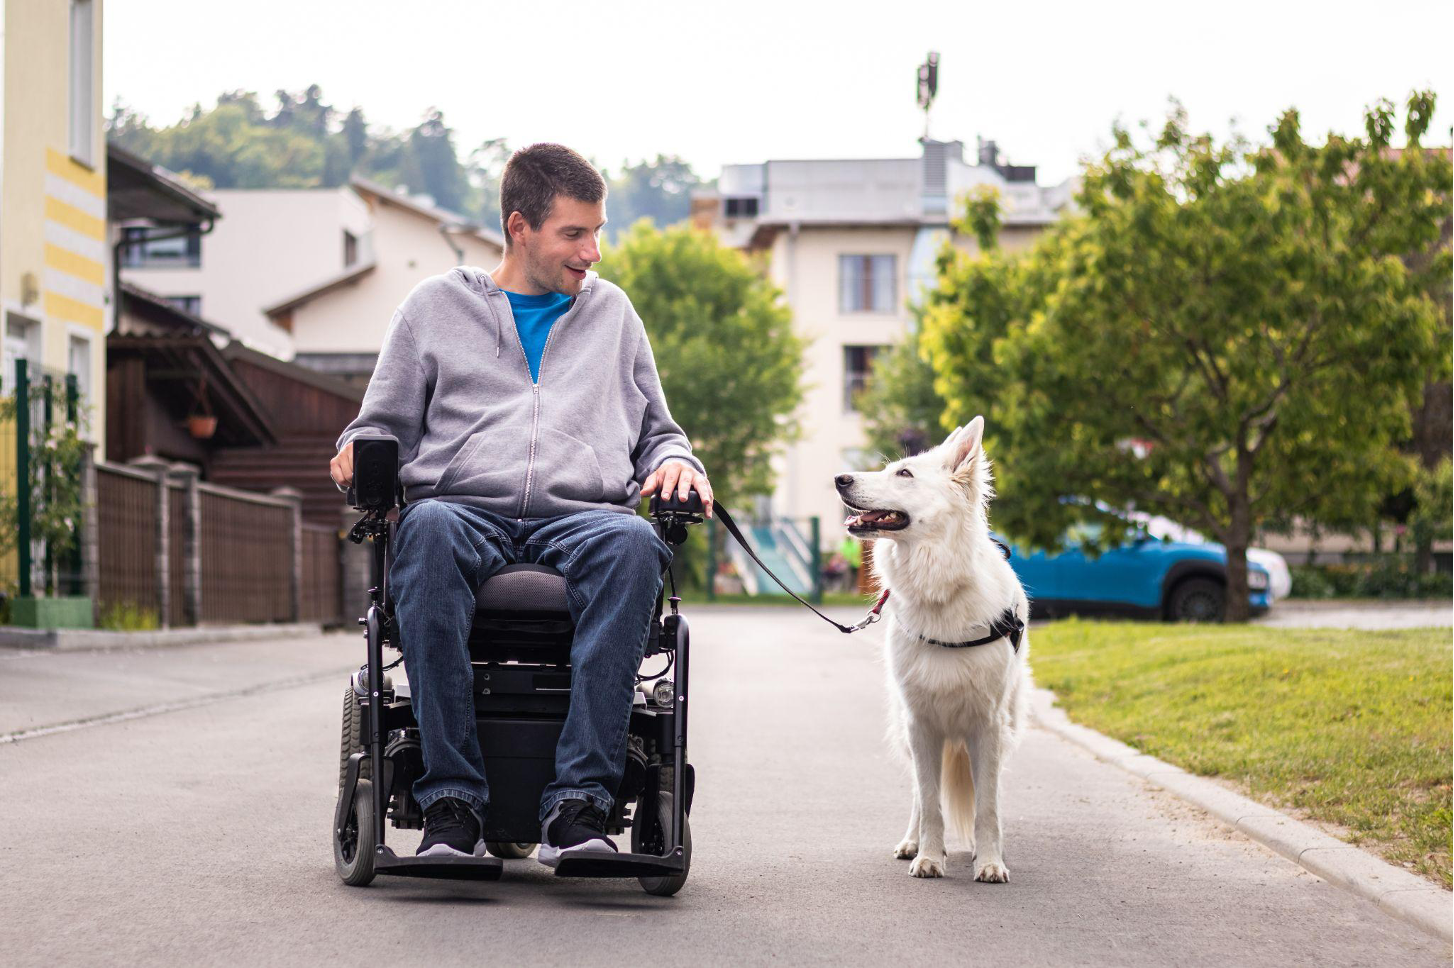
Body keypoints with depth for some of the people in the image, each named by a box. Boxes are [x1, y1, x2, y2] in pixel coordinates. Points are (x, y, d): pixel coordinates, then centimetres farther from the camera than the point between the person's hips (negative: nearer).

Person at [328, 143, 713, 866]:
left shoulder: (611, 312, 27)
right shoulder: (437, 305, 21)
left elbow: (655, 433, 31)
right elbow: (385, 423, 21)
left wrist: (674, 460, 7)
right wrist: (358, 451, -2)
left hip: (583, 517, 1)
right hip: (466, 508, -1)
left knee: (633, 543, -37)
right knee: (429, 530, -39)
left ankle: (579, 803, -41)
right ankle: (451, 801, -40)